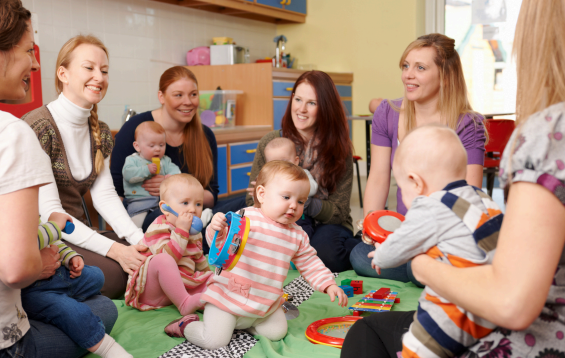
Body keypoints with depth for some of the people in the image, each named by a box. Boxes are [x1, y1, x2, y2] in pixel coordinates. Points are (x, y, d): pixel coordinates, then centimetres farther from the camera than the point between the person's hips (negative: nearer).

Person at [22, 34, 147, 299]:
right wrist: (113, 249, -25)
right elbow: (49, 212, -20)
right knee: (112, 272, -27)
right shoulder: (38, 127, -15)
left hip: (77, 235, 7)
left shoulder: (100, 132, 10)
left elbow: (105, 195, 1)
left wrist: (140, 239, -16)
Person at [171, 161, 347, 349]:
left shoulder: (298, 236, 3)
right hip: (227, 296, -6)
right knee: (215, 341, -12)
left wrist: (329, 284, -2)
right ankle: (185, 325, 19)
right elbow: (220, 244, -15)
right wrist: (216, 229, -37)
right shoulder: (246, 218, -15)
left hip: (266, 304, 6)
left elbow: (311, 264, 10)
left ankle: (244, 323, 25)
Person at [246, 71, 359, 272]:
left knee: (324, 247, -35)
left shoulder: (339, 148, -3)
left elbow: (339, 212, -6)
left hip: (327, 227, -1)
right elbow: (252, 202, 3)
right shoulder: (270, 143, -1)